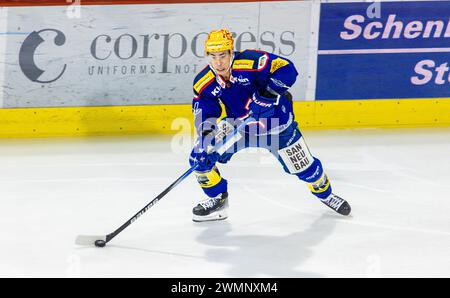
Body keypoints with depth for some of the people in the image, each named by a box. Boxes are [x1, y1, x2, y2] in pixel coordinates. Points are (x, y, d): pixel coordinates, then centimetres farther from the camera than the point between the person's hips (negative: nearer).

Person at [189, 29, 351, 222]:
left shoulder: (251, 62, -29)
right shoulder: (203, 83, -14)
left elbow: (286, 69, -29)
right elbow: (203, 113, -8)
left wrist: (270, 92, -39)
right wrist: (209, 129, -29)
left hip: (276, 125, -3)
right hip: (239, 127, 3)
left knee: (303, 167, 6)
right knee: (200, 156, -11)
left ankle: (325, 194, 40)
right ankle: (217, 199, 12)